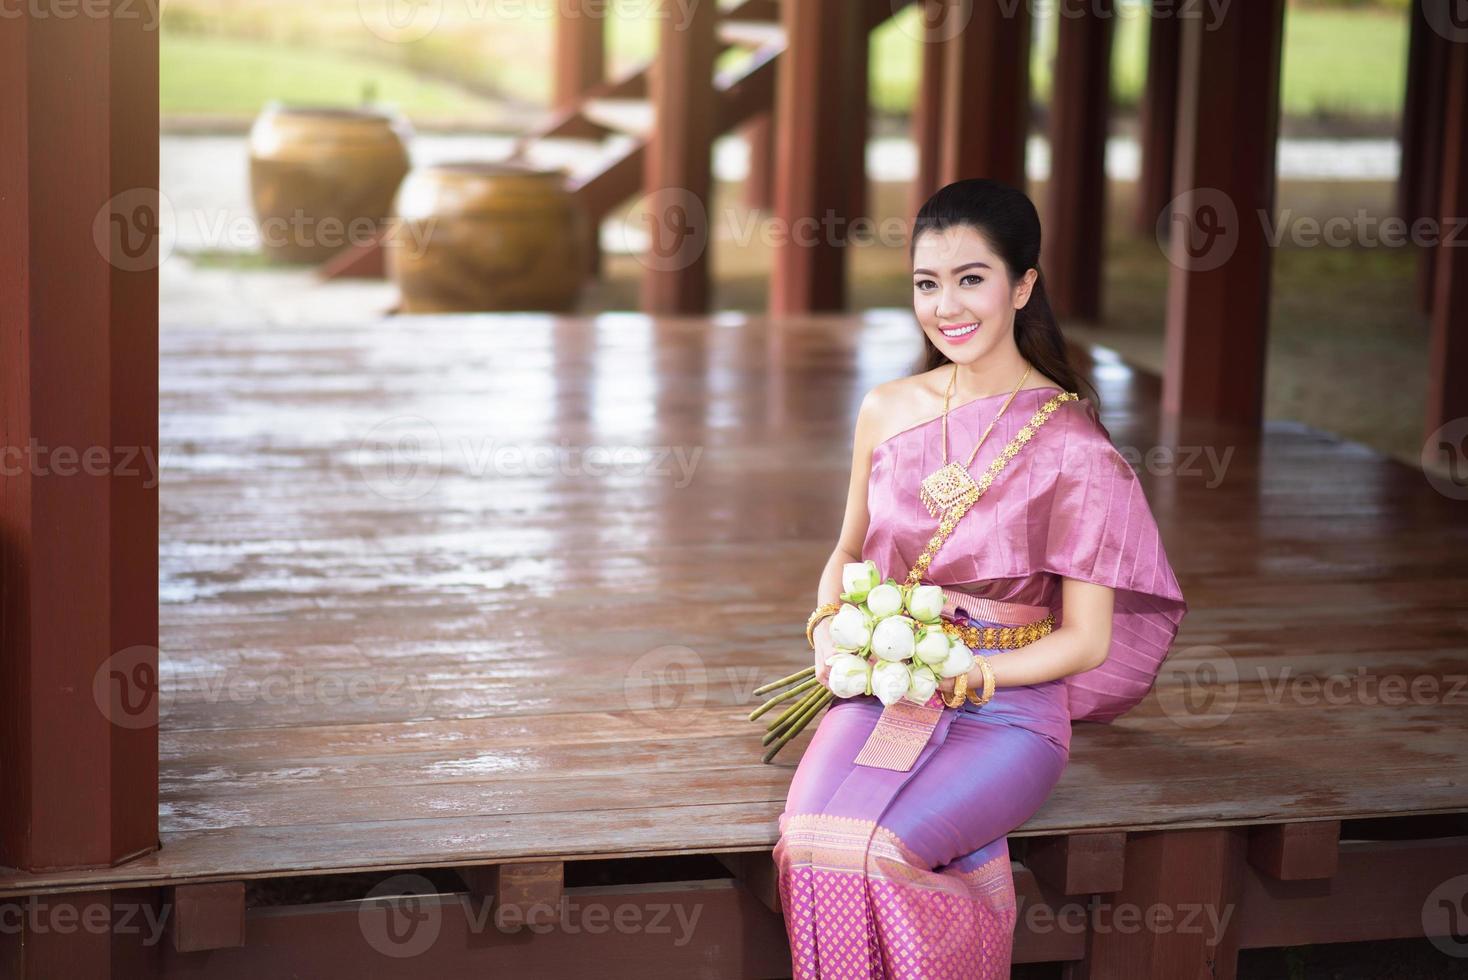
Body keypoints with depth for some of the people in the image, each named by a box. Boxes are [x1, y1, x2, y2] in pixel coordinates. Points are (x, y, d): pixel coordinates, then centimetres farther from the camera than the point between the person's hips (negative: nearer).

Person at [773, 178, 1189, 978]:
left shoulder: (1069, 446, -8)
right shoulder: (886, 411, 6)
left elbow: (1085, 640, -5)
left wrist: (965, 675, -18)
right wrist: (831, 635, -1)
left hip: (1006, 709, -4)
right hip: (883, 692, 4)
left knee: (875, 850, -30)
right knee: (812, 837, -27)